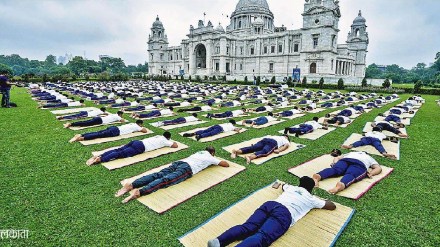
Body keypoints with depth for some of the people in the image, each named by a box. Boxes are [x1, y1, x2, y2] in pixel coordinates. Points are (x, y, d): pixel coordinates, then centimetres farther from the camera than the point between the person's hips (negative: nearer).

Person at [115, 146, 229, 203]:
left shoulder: (200, 152, 39)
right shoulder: (211, 158, 22)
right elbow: (226, 164, 26)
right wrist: (218, 161, 48)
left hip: (179, 162, 6)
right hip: (187, 168, -6)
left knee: (158, 175, -11)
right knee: (166, 180, -24)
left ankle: (131, 185, -29)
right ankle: (139, 192, -45)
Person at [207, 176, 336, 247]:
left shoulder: (291, 187, 38)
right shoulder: (311, 199, 28)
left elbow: (283, 185, 64)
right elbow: (332, 206, 41)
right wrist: (323, 200, 57)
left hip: (270, 204, 5)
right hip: (284, 213, -5)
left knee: (247, 228, -12)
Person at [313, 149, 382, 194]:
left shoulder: (351, 153, 45)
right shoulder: (369, 158, 42)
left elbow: (336, 157, 33)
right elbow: (379, 168, 26)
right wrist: (371, 173, 14)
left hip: (345, 159, 2)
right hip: (360, 164, -2)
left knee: (335, 170, -22)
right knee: (351, 174, -28)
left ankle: (318, 176, -53)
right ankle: (341, 185, -63)